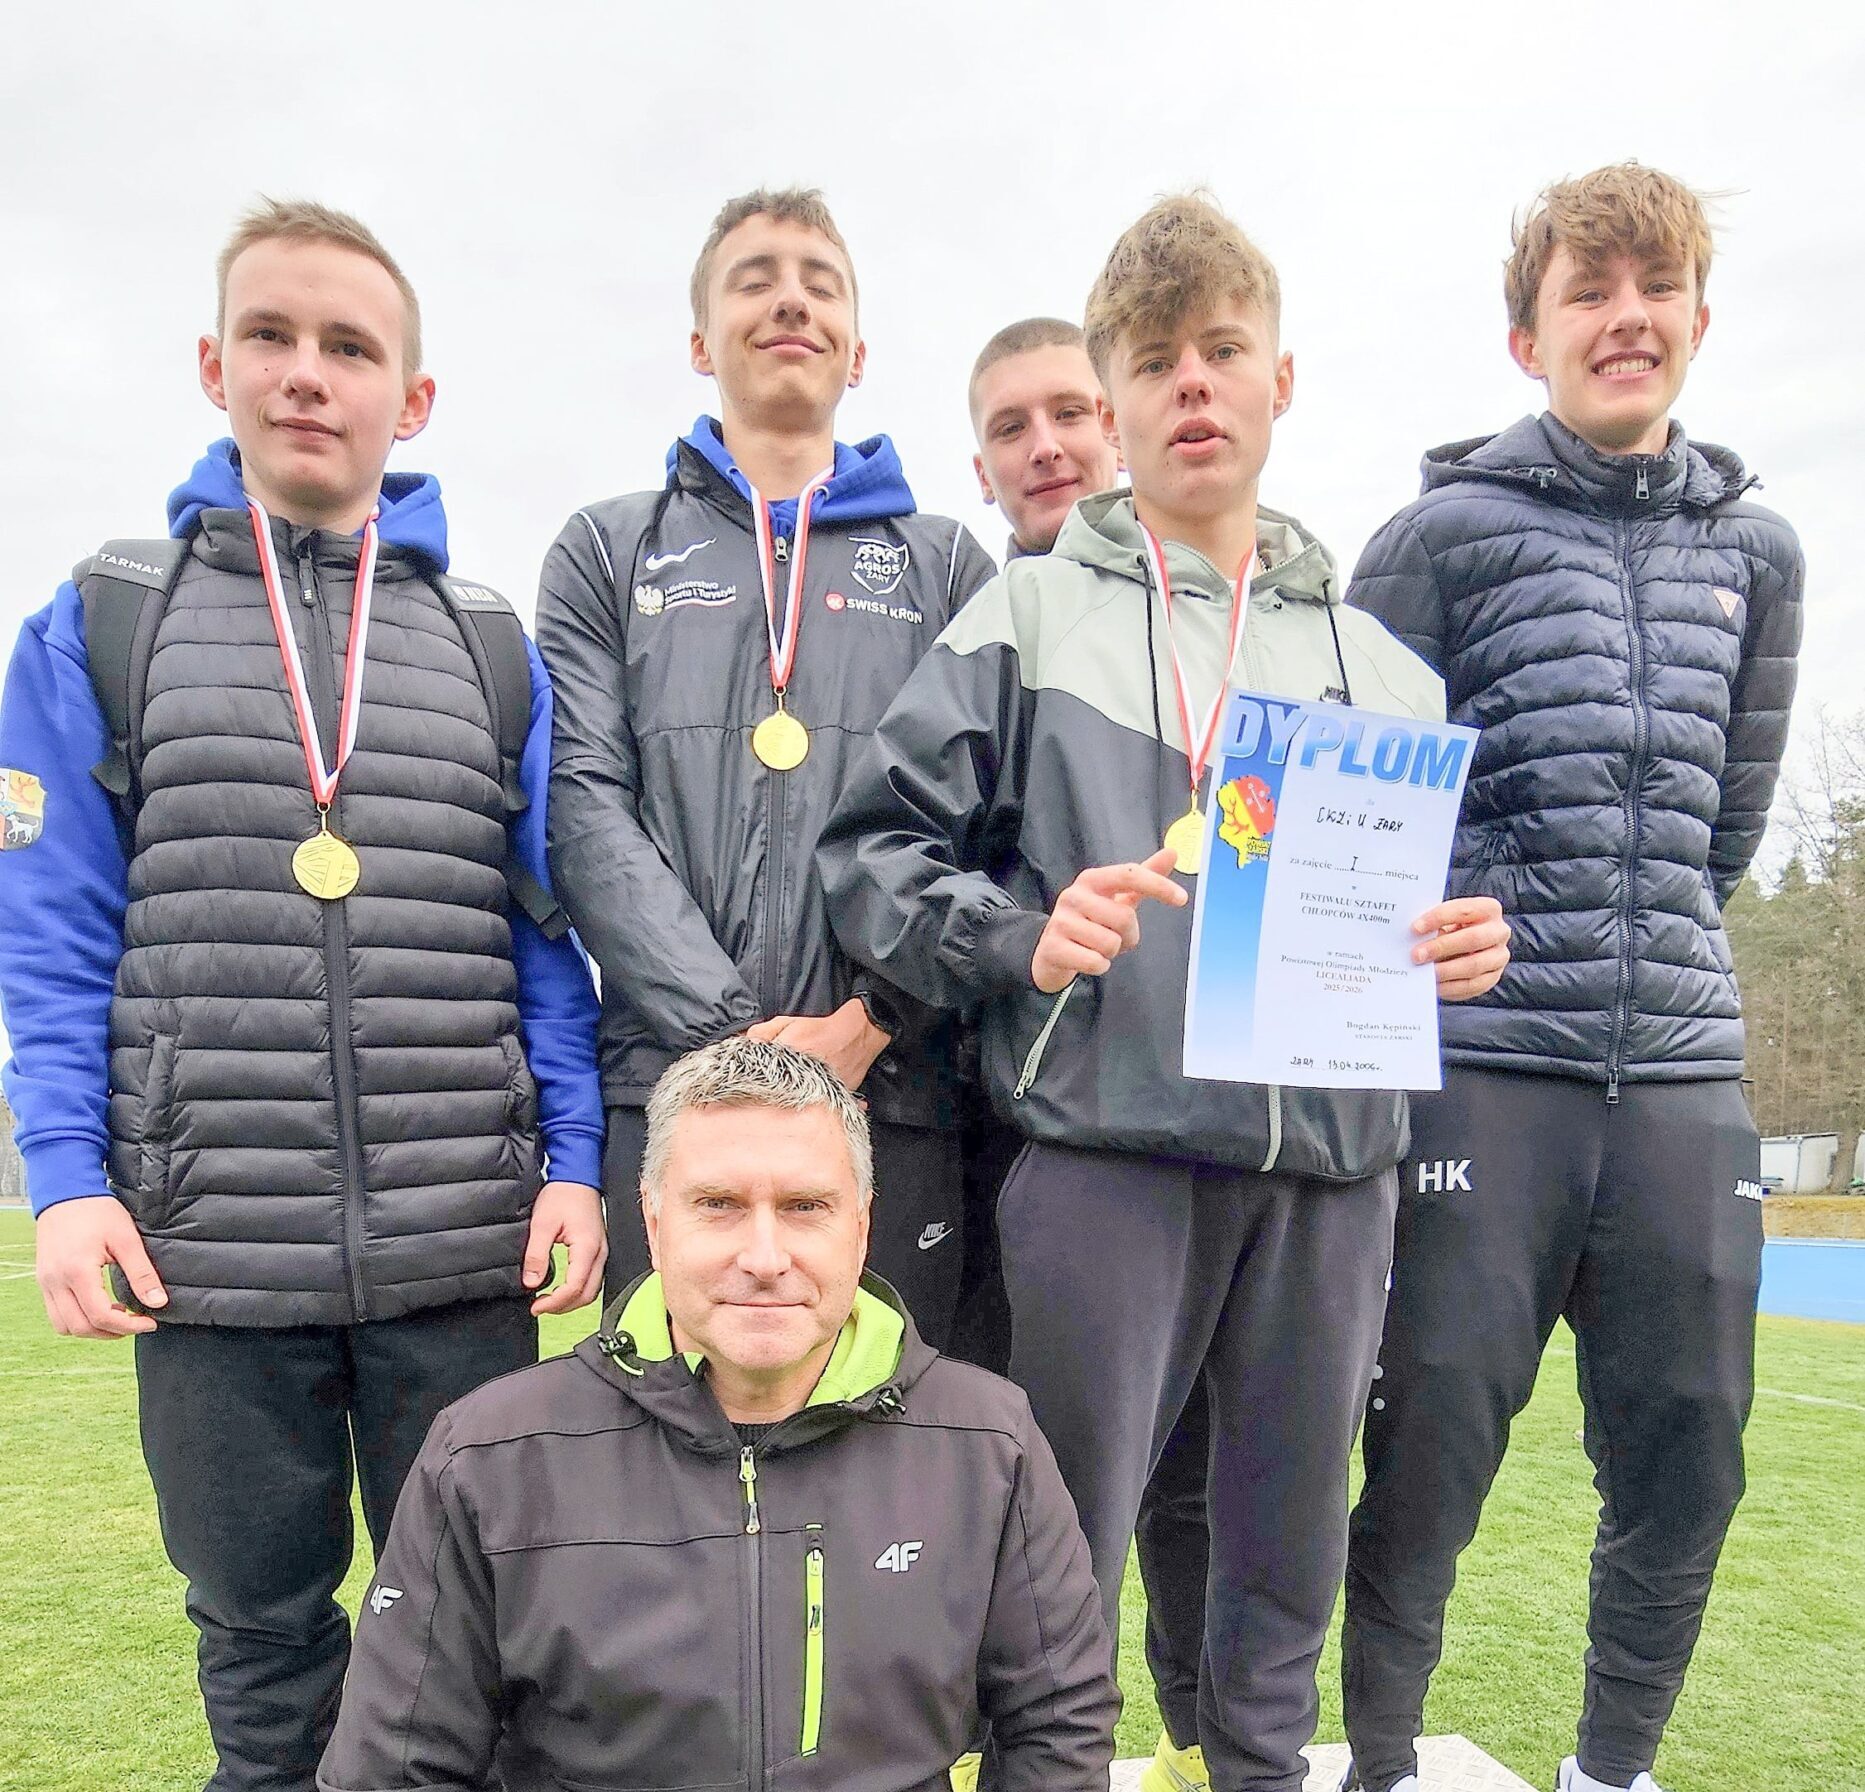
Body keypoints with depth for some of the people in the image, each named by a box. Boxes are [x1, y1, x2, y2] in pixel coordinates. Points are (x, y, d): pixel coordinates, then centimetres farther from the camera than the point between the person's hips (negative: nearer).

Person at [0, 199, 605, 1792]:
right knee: (260, 1635, 17)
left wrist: (575, 1158, -4)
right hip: (207, 1250, 0)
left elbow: (550, 932, 4)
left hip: (463, 1250, 0)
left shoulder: (493, 649, 7)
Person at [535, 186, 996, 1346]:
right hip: (672, 1085, 0)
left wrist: (870, 1020, -10)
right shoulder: (611, 552, 14)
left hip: (895, 1089, 1)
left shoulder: (946, 565, 14)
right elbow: (588, 809, 0)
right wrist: (730, 1029, -11)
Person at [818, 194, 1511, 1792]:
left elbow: (1424, 897, 21)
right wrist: (1023, 939, -15)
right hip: (1108, 1142, -3)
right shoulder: (1029, 616, 6)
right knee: (1068, 1552, 6)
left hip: (1333, 1157, 4)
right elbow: (876, 848, 1)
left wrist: (1460, 952, -2)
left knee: (1291, 1559, 16)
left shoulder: (1378, 660, 17)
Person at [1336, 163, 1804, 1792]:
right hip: (1481, 1065, -4)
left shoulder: (1756, 552, 15)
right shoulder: (1447, 533, 1)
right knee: (1434, 1445, 0)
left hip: (1685, 1070, 5)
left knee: (1688, 1457, 10)